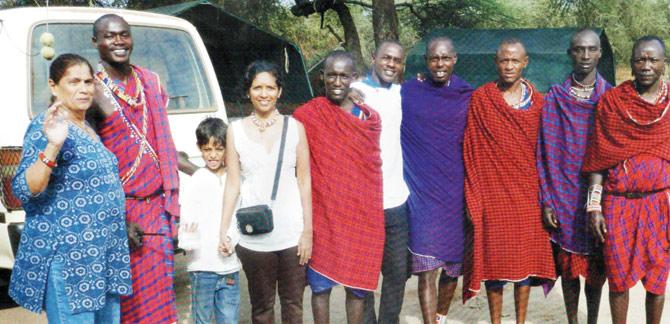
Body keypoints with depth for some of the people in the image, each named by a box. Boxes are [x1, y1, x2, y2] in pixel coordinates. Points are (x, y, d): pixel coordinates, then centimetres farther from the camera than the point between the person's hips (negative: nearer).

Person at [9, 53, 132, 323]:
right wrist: (53, 146, -33)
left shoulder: (88, 128, 14)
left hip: (105, 257, 9)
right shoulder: (46, 126, -11)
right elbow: (24, 190, -21)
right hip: (66, 259, -9)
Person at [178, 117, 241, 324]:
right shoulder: (196, 181, -3)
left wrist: (232, 239, -7)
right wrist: (187, 240, -28)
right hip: (202, 265, -3)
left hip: (229, 265, 3)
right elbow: (186, 220, -8)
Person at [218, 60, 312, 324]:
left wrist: (307, 230, -2)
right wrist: (224, 230, -4)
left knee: (293, 303, 8)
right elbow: (233, 183, 2)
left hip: (292, 235, 0)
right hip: (254, 237, 0)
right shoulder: (236, 130, 2)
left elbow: (304, 181, 2)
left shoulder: (294, 127, 2)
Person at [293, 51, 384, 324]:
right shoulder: (306, 116, -6)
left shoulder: (370, 118, 4)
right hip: (323, 215, -2)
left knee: (358, 285, 11)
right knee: (320, 284, 5)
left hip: (362, 216, 3)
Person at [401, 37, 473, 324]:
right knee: (427, 270, -7)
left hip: (457, 193, 2)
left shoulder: (468, 97, 4)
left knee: (454, 265, 12)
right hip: (423, 193, -2)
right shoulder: (407, 93, 0)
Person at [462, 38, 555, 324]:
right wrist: (474, 197, -7)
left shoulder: (537, 102, 4)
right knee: (494, 257, 4)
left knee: (527, 257, 7)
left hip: (527, 192, 2)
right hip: (493, 192, -2)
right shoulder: (480, 99, -2)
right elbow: (471, 150, -2)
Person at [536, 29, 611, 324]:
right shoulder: (555, 99, -1)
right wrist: (547, 201, -6)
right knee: (569, 265, 8)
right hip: (566, 198, -1)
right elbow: (546, 154, -1)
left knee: (596, 266, 9)